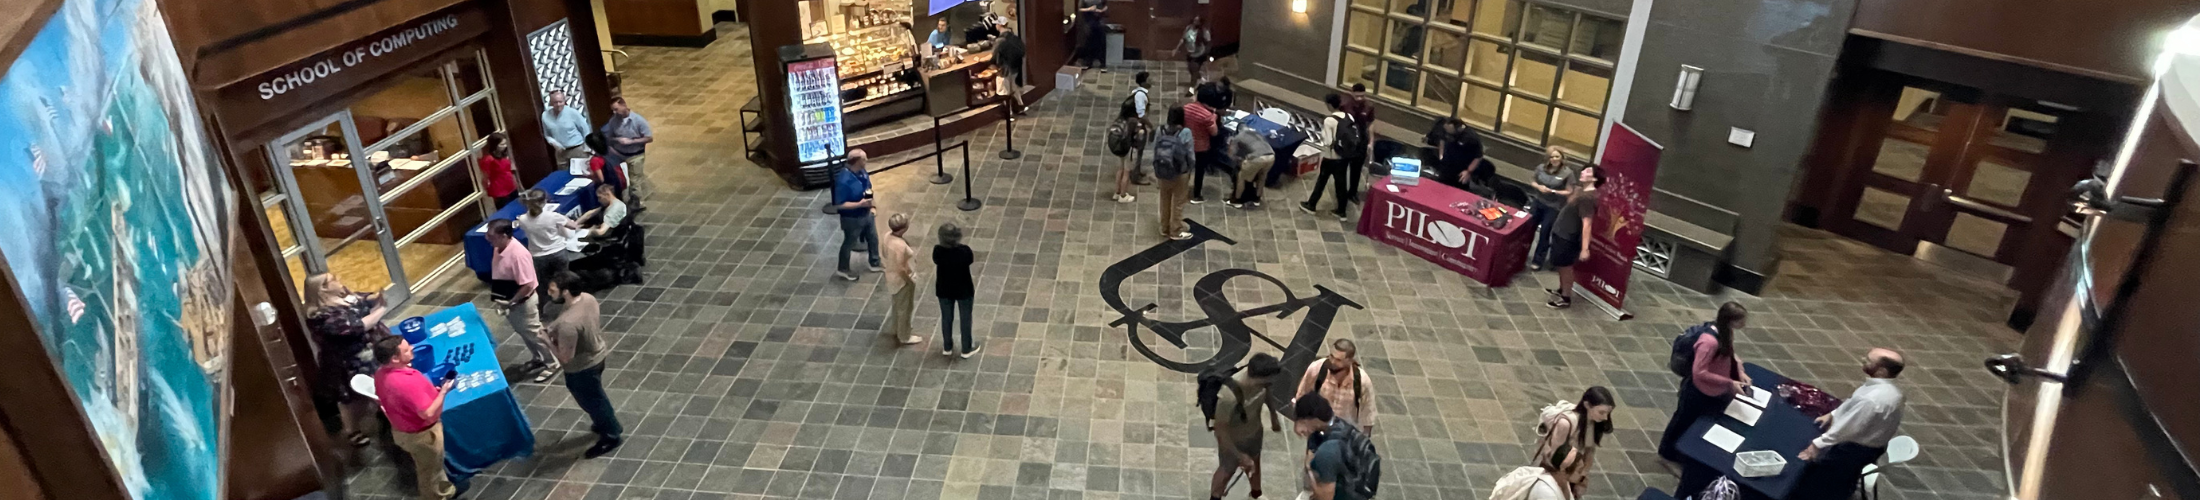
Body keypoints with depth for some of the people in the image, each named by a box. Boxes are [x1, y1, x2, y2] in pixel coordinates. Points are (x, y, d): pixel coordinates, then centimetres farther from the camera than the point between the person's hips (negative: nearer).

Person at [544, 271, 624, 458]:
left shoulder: (567, 323, -38)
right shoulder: (588, 298, -13)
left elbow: (566, 357, -29)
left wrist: (547, 340, -15)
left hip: (581, 368, -8)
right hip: (597, 355, 8)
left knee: (592, 401, 16)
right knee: (596, 396, 31)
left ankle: (611, 437, 36)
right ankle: (609, 423, 53)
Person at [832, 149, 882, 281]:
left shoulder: (862, 172, -8)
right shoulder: (844, 180, -33)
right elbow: (839, 204, -28)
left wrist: (872, 199, -3)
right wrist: (859, 204, -32)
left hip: (866, 214, 8)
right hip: (852, 219, -8)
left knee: (873, 238, 23)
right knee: (849, 243, 14)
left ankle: (875, 264, 46)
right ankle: (843, 270, 38)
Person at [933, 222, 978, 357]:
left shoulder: (938, 250, -21)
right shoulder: (964, 250, -28)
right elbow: (972, 260, -7)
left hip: (944, 290, 2)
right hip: (963, 290, -2)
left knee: (946, 317, 22)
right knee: (966, 318, 17)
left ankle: (947, 347, 38)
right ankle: (966, 349, 31)